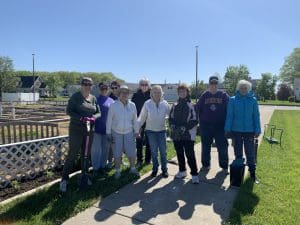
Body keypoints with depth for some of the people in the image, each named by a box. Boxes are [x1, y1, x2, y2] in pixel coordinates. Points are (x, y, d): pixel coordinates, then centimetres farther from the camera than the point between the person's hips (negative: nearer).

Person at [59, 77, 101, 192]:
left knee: (86, 154, 13)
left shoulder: (93, 98, 6)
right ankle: (64, 179, 9)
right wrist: (81, 118, -23)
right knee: (72, 154, -2)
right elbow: (69, 111, -10)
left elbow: (98, 112, 8)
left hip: (89, 130, 5)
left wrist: (94, 117, -14)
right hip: (76, 130, -4)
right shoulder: (75, 96, -6)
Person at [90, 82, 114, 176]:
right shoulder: (95, 99, 1)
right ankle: (96, 167, 16)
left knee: (105, 148, 12)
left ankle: (103, 166, 27)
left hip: (107, 129, 2)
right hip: (97, 129, -2)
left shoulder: (111, 101, 5)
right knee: (95, 149, 2)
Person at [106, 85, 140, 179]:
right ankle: (117, 170, 26)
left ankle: (133, 168, 28)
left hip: (129, 132, 2)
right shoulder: (113, 105, -7)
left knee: (132, 152, 7)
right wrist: (108, 132, -2)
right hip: (116, 132, -1)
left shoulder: (132, 105, 0)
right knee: (117, 153, 8)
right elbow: (109, 120, -2)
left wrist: (136, 131, 7)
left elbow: (135, 119, 6)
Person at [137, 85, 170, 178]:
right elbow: (142, 117, -4)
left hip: (162, 130, 1)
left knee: (163, 151, 6)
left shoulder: (165, 104, -5)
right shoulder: (147, 104, -8)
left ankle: (164, 169, 22)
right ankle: (155, 169, 26)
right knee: (153, 151, 9)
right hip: (151, 131, 0)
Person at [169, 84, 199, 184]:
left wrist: (185, 127, -17)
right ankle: (182, 171, 31)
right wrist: (173, 125, -6)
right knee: (179, 154, 15)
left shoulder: (191, 105, -5)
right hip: (176, 134, 5)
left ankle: (194, 174, 5)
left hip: (188, 134, -5)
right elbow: (171, 118, 13)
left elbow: (194, 120, -7)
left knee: (190, 155, -5)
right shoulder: (175, 105, 9)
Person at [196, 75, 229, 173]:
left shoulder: (224, 95, 0)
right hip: (206, 126, 2)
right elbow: (198, 109, 6)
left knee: (222, 147, 5)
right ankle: (205, 165, 26)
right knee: (205, 147, 11)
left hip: (220, 126, -1)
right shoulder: (204, 96, 4)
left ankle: (224, 166, 19)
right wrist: (201, 121, 1)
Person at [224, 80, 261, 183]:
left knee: (250, 153, 5)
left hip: (249, 130, 0)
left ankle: (252, 173, 20)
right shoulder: (233, 100, -2)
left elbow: (256, 116, 2)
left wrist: (257, 130, 0)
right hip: (236, 130, 0)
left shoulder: (253, 100, 0)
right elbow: (229, 115, -1)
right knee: (238, 153, 11)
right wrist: (228, 129, -4)